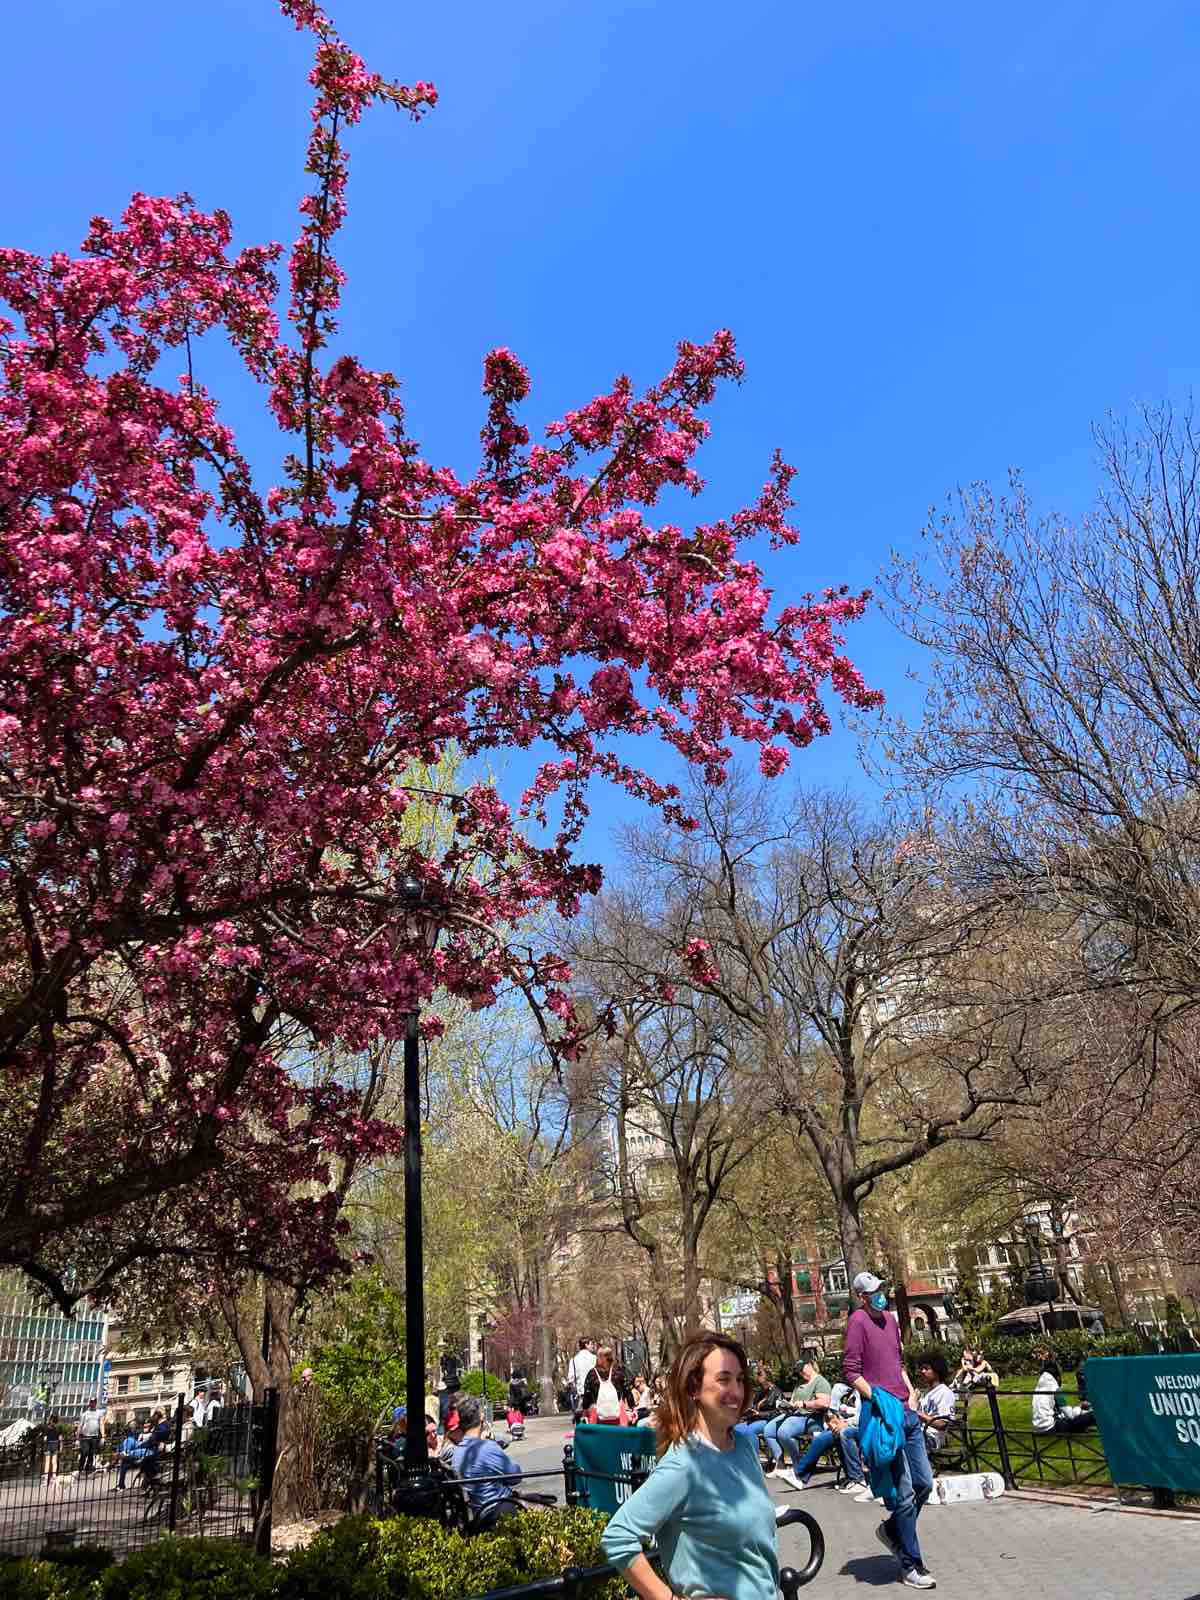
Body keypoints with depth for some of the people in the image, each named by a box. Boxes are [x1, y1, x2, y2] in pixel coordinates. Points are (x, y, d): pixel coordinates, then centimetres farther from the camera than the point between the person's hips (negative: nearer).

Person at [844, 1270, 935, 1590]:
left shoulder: (890, 1319, 12)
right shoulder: (858, 1320, -12)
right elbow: (850, 1371, -14)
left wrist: (911, 1392, 10)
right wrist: (879, 1399, -19)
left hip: (908, 1413, 8)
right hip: (884, 1416, -8)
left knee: (924, 1483, 14)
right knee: (904, 1493, -1)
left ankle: (892, 1529, 35)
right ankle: (911, 1567, 13)